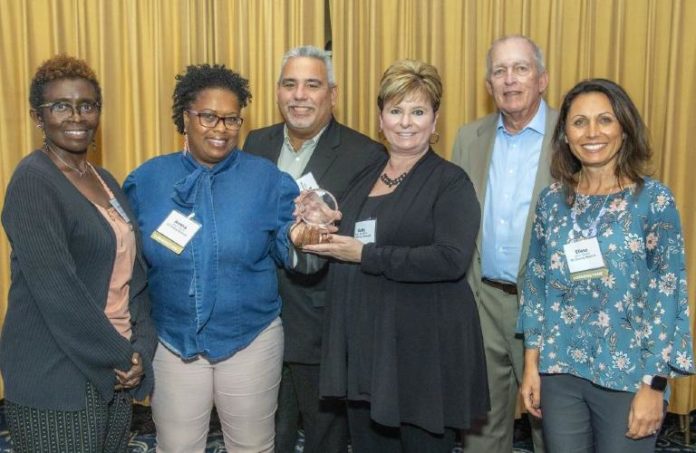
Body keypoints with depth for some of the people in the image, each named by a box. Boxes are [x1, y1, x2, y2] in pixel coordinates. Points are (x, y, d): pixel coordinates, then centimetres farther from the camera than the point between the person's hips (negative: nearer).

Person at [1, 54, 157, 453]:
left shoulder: (104, 180, 9)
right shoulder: (33, 181, -13)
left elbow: (134, 271, 9)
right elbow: (55, 289, -20)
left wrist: (140, 349, -3)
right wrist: (119, 357, -14)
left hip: (115, 373, 7)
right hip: (57, 381, -7)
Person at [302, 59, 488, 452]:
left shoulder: (450, 181, -7)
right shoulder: (365, 177, 12)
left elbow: (451, 259, -21)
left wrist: (365, 255, -18)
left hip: (424, 350, -6)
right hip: (363, 346, 6)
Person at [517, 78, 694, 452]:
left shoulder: (654, 199, -7)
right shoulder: (552, 200, 2)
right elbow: (536, 283, 6)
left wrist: (653, 384, -10)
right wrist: (531, 364, 4)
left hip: (627, 375, -3)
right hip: (559, 371, 3)